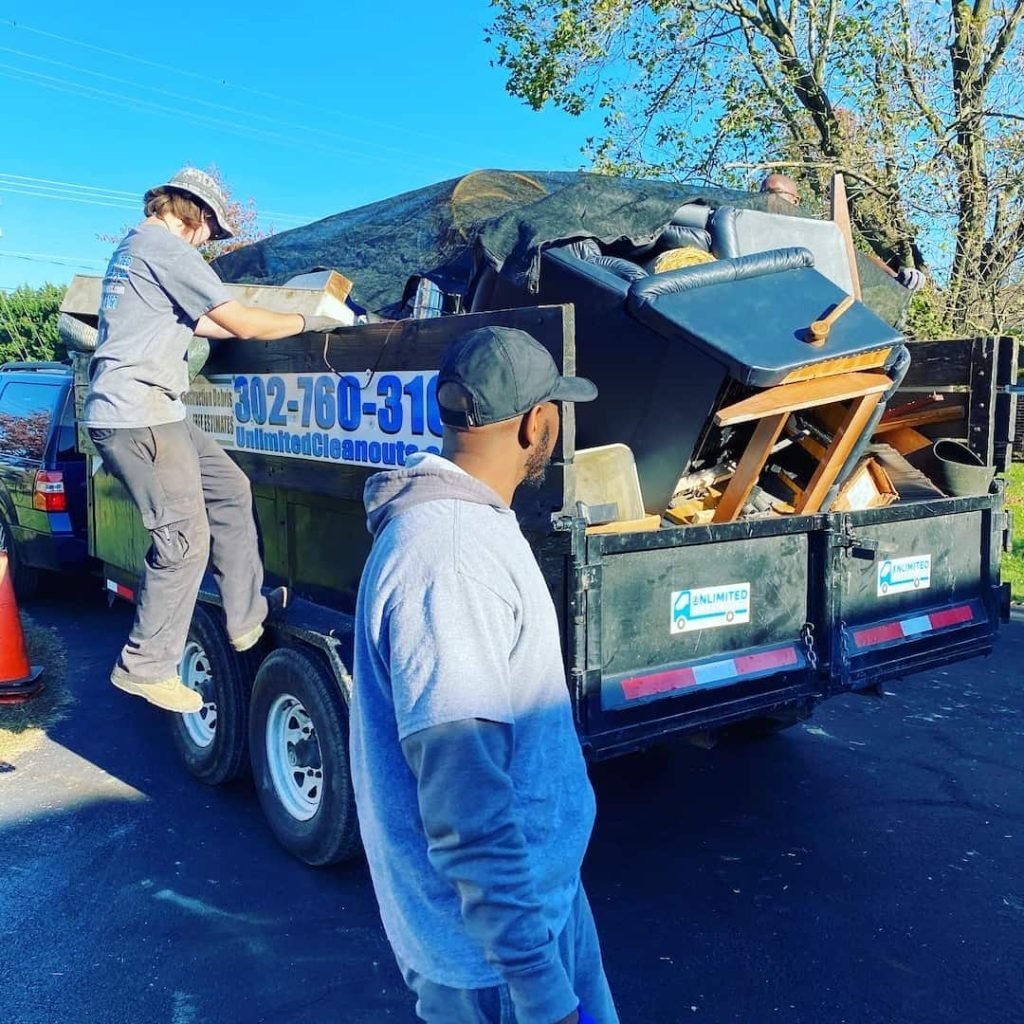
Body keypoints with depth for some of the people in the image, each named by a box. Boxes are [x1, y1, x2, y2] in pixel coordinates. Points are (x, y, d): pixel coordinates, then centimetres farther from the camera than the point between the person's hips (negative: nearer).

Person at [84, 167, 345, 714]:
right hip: (137, 414, -11)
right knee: (186, 539, -9)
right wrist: (312, 321, 0)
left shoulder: (132, 247, 23)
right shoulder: (165, 246, -9)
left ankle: (247, 615, 19)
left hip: (152, 411, 11)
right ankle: (146, 666, 2)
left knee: (229, 488, 15)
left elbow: (190, 322, 30)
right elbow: (241, 322, -13)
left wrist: (271, 325, 29)